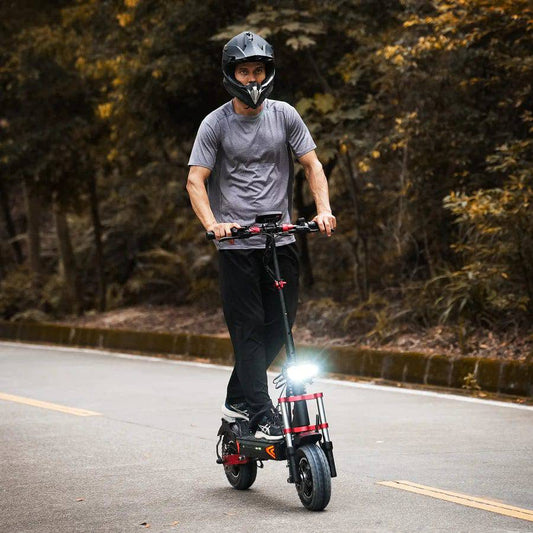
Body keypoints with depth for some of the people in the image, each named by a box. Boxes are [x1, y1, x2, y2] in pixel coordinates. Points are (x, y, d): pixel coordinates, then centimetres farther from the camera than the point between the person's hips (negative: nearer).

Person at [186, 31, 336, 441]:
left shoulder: (284, 115, 5)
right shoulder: (216, 124, -3)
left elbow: (312, 165, 6)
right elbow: (196, 181, -7)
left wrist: (323, 209, -12)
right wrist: (212, 224, -24)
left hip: (281, 238, 3)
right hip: (237, 243, -3)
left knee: (281, 323, 6)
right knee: (248, 329, -5)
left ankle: (237, 399, 22)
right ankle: (262, 416, -4)